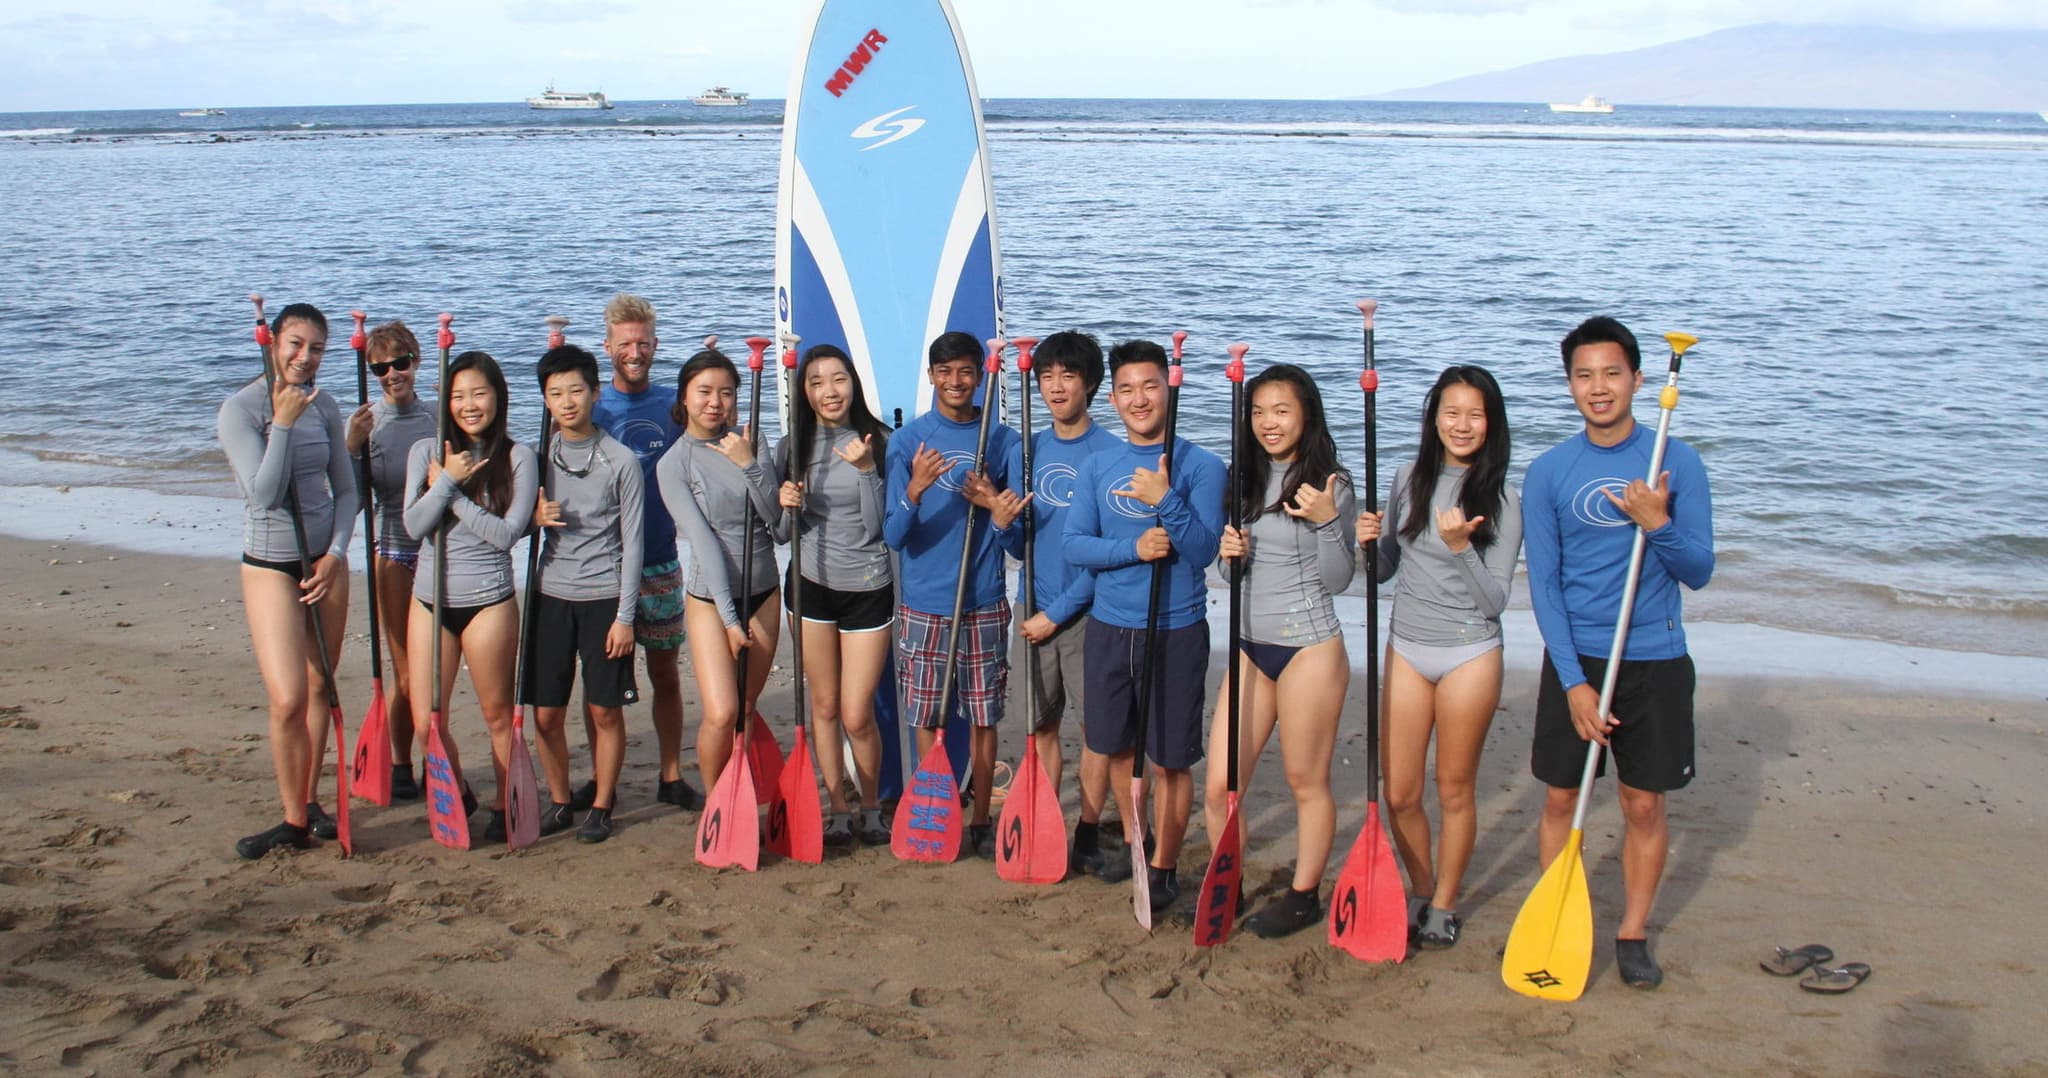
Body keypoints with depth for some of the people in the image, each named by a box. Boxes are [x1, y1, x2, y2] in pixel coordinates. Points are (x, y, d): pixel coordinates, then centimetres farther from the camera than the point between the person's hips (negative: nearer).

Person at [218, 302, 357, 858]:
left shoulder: (323, 407, 4)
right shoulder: (240, 409, -11)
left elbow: (346, 490, 8)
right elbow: (265, 493, -18)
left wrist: (336, 554, -4)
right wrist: (283, 424, -22)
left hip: (327, 561, 5)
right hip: (271, 565, -5)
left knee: (320, 687, 9)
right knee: (288, 699, -11)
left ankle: (311, 800, 23)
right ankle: (295, 822, 2)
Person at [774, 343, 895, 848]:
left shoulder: (880, 442, -6)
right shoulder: (793, 446, 2)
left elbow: (877, 526, -11)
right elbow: (780, 525, 9)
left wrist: (865, 469, -22)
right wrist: (786, 503, -12)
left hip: (868, 587, -2)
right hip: (810, 583, 2)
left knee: (857, 715, -1)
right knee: (824, 706, 8)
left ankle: (872, 809, 21)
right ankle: (839, 811, 21)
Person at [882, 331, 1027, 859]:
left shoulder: (1003, 440, 3)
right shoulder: (908, 440, -1)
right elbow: (893, 537, -5)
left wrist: (1001, 514, -18)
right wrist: (914, 491, -24)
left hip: (984, 602, 1)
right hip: (924, 603, -1)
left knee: (984, 717, 8)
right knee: (928, 717, 7)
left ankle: (980, 820, 21)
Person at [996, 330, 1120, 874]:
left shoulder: (1111, 453, -9)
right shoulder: (1026, 451, 7)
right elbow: (1021, 544, 8)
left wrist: (1057, 612, -12)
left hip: (1088, 609, -4)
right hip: (1035, 609, 5)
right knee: (1040, 725, 11)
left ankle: (1087, 837, 16)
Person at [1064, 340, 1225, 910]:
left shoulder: (1200, 465, -6)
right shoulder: (1097, 467, 6)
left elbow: (1203, 550, -13)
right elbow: (1075, 544, -1)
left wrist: (1166, 500, -26)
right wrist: (1134, 547, -17)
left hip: (1176, 631, -4)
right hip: (1109, 626, 4)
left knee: (1170, 758, 3)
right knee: (1118, 745, 16)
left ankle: (1164, 867, 17)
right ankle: (1136, 841, 37)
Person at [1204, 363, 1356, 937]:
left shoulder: (1329, 484, -7)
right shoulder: (1249, 480, 10)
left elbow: (1338, 578, -9)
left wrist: (1327, 521, -24)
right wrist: (1230, 550, -4)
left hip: (1309, 646, -6)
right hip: (1251, 645, 6)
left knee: (1306, 782, 7)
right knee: (1219, 786, 3)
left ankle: (1304, 895, 23)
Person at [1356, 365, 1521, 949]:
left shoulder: (1502, 501, -8)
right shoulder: (1410, 479, 3)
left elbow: (1495, 599, -11)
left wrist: (1460, 547, -26)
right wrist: (1370, 541, -8)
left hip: (1469, 654, -3)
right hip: (1406, 648, 3)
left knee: (1454, 790, 9)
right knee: (1399, 794, 6)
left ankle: (1444, 905, 27)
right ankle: (1419, 891, 30)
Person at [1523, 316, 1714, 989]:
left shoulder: (1678, 463, -3)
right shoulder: (1548, 473, -2)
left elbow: (1699, 572, -3)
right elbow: (1543, 584, -3)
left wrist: (1658, 524, -22)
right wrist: (1573, 681, -11)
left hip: (1656, 662, 0)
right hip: (1574, 660, 0)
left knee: (1645, 804, 8)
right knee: (1561, 798, 7)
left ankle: (1633, 934, 21)